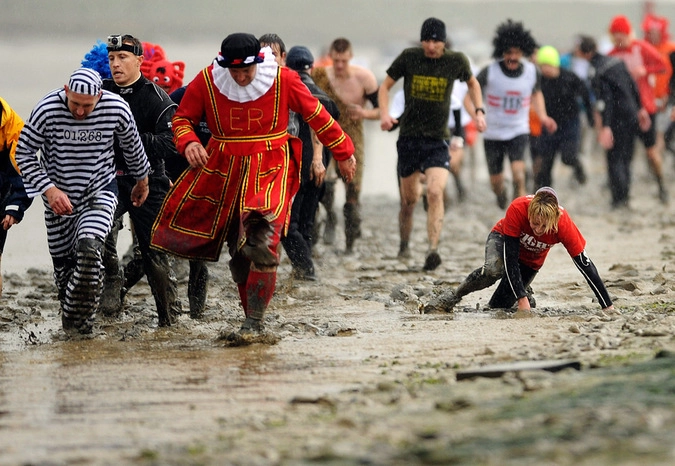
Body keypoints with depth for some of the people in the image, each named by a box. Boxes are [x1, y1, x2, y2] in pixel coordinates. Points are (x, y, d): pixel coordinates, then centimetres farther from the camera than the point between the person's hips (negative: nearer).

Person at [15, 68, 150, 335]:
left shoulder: (116, 109, -16)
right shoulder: (47, 110, -20)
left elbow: (132, 148, 4)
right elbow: (24, 153, -10)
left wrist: (141, 181, 19)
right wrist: (49, 190, -19)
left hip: (100, 190, -1)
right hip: (59, 197, 1)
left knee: (89, 247, -25)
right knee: (63, 264, 7)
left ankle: (78, 320, -12)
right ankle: (70, 322, 30)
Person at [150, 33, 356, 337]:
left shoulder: (283, 81, -8)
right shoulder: (206, 81, -6)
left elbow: (316, 116, 5)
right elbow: (182, 118, 7)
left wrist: (343, 153, 13)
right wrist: (188, 142, -15)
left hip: (270, 172, -2)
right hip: (223, 172, 3)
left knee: (262, 246, -18)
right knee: (238, 252, 6)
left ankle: (255, 322, -10)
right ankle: (251, 315, 18)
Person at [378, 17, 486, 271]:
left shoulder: (457, 61, -3)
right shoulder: (408, 58, -5)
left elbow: (472, 83, 19)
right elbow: (386, 85, 7)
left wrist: (479, 111, 5)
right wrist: (384, 113, -9)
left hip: (438, 139, -1)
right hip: (409, 136, 1)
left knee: (435, 192, -22)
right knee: (409, 198, 9)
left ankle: (433, 250, -28)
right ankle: (404, 245, 33)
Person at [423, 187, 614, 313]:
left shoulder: (563, 223, -35)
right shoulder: (518, 209, -39)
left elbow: (584, 264, -30)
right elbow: (510, 258, -35)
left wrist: (608, 306, -30)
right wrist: (522, 299, -39)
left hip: (530, 262, 3)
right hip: (503, 239, -3)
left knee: (499, 305, -4)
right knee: (493, 270, -37)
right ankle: (452, 296, -15)